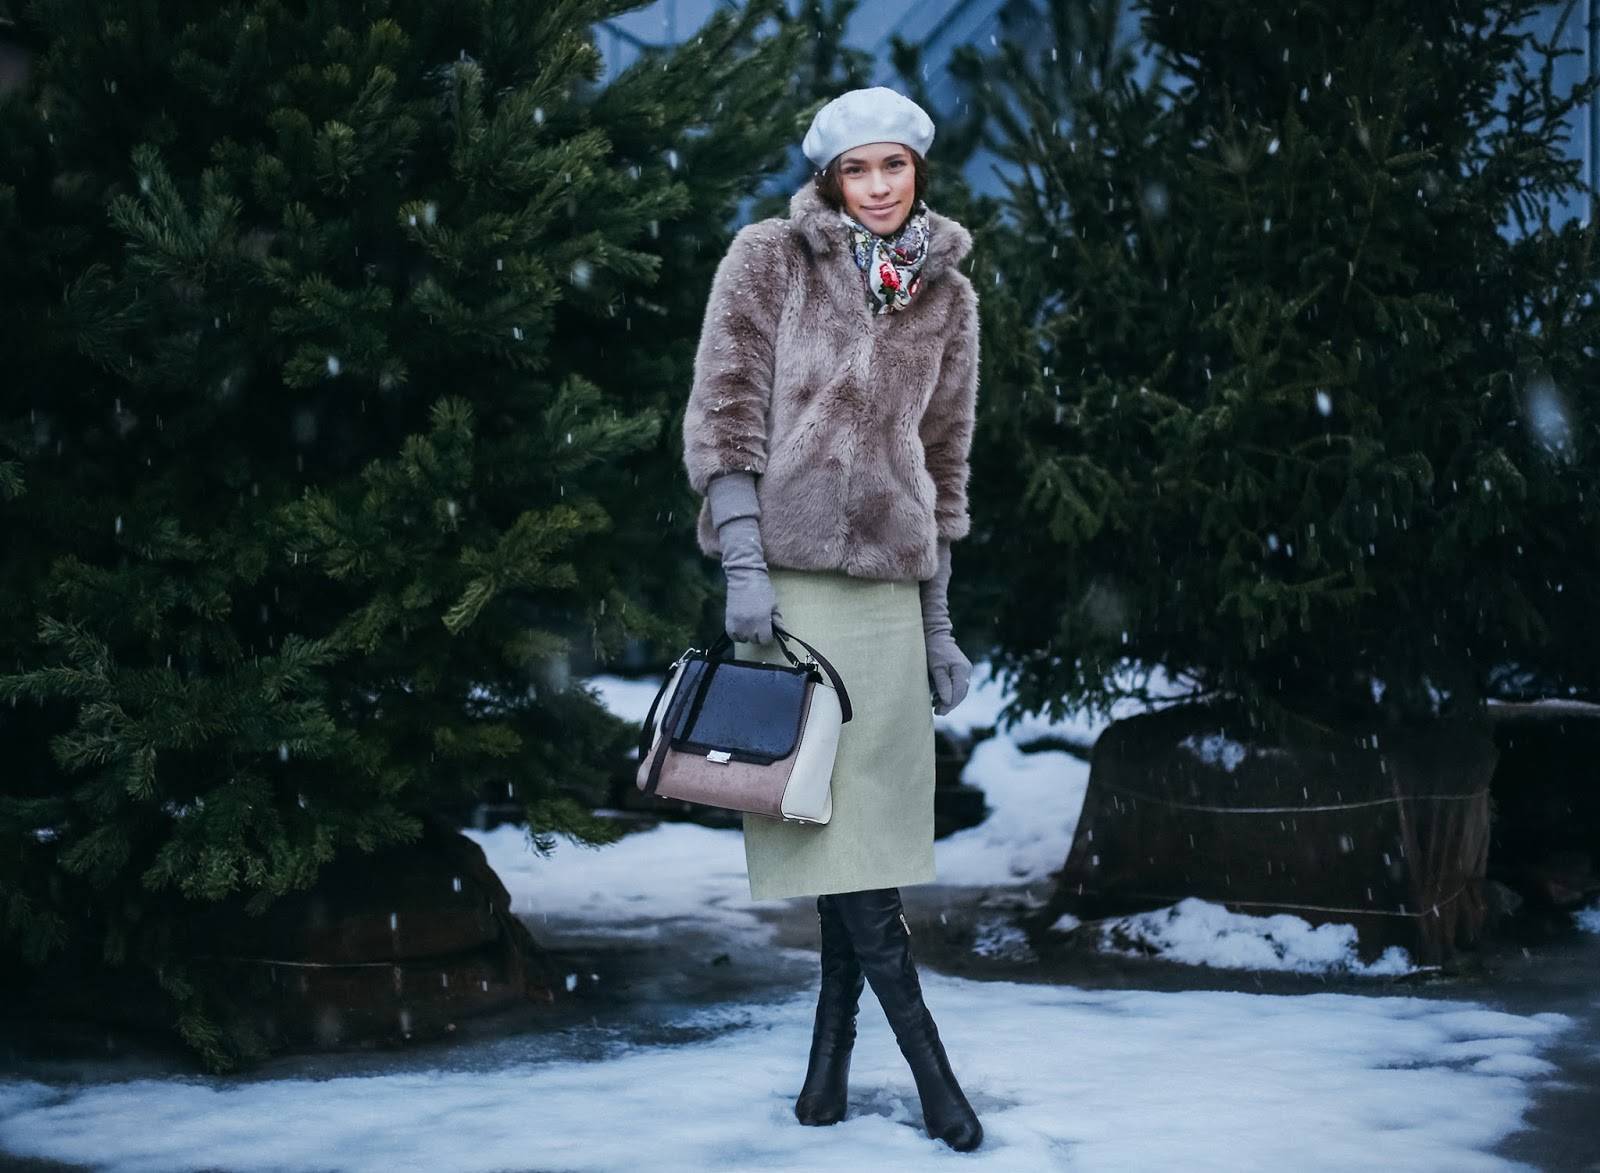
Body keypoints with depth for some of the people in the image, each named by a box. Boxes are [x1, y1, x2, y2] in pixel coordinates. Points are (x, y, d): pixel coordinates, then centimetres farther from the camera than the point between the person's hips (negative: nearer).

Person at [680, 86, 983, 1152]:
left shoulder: (948, 297, 12)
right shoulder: (769, 260, 2)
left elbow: (944, 465, 16)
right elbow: (726, 411, -4)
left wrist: (939, 622, 13)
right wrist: (744, 564, -14)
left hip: (888, 586, 4)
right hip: (788, 573, -4)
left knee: (866, 815, 3)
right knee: (832, 816, -7)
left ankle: (833, 1056, 11)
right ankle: (926, 1059, -6)